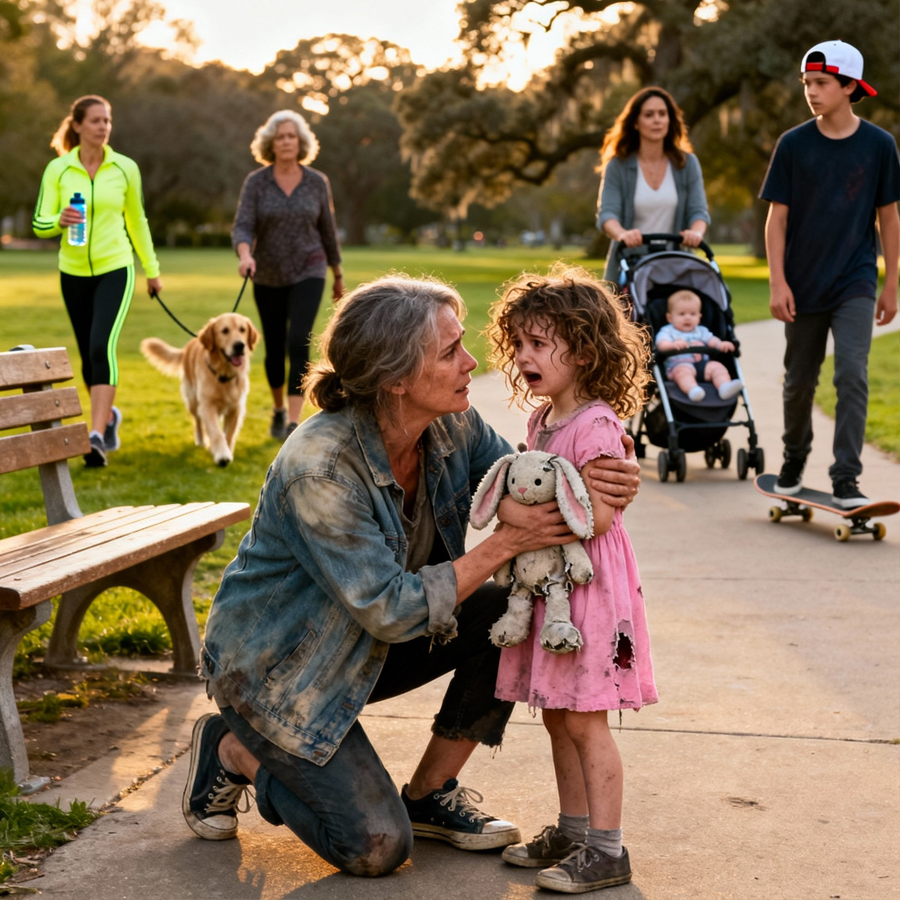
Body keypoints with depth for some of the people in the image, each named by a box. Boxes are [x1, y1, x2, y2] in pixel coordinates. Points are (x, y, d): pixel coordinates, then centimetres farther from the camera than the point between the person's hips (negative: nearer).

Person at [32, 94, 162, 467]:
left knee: (102, 346, -20)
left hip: (115, 269, -2)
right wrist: (59, 221, -25)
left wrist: (151, 269, 18)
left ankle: (96, 436, -24)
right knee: (88, 355, 12)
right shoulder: (57, 169, -2)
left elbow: (137, 220, 12)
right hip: (73, 272, 2)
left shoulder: (125, 168, -1)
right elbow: (40, 224, -2)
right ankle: (109, 415, 39)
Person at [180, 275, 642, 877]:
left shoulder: (451, 426, -12)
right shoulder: (318, 469, -33)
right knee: (376, 847, -15)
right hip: (273, 664, -7)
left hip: (369, 643, 7)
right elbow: (392, 611, -31)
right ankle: (234, 751, 9)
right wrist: (507, 542, -31)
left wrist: (599, 485, -26)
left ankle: (430, 794, 4)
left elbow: (525, 485, -2)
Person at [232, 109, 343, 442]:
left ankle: (293, 423, -19)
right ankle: (278, 409, 37)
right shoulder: (256, 182, -6)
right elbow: (242, 227, -15)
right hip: (268, 277, 1)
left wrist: (338, 275, 15)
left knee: (298, 344, -18)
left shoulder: (317, 182, -3)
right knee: (274, 349, 11)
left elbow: (327, 230, 8)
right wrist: (245, 256, -37)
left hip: (308, 274, -1)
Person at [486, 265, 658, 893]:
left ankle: (606, 851, 4)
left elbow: (597, 515, -22)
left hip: (590, 583, -9)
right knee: (559, 718, 15)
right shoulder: (542, 421, 12)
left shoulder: (596, 426, -16)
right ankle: (573, 832, 27)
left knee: (586, 722, -4)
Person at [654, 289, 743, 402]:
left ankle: (725, 387, -47)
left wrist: (721, 344, -12)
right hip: (679, 364, -5)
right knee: (684, 371, -37)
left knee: (717, 366, -22)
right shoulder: (667, 331, 13)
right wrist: (674, 345, -29)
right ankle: (693, 390, -65)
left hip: (703, 363, 5)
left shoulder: (701, 331, 28)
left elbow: (712, 340, 12)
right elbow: (662, 345, -6)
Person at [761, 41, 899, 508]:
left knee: (852, 375, -14)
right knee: (799, 381, 11)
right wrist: (777, 281, -7)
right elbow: (777, 217, 0)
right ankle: (794, 461, 33)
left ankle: (846, 481, -10)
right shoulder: (793, 144, -2)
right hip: (803, 286, 1)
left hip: (855, 284, -1)